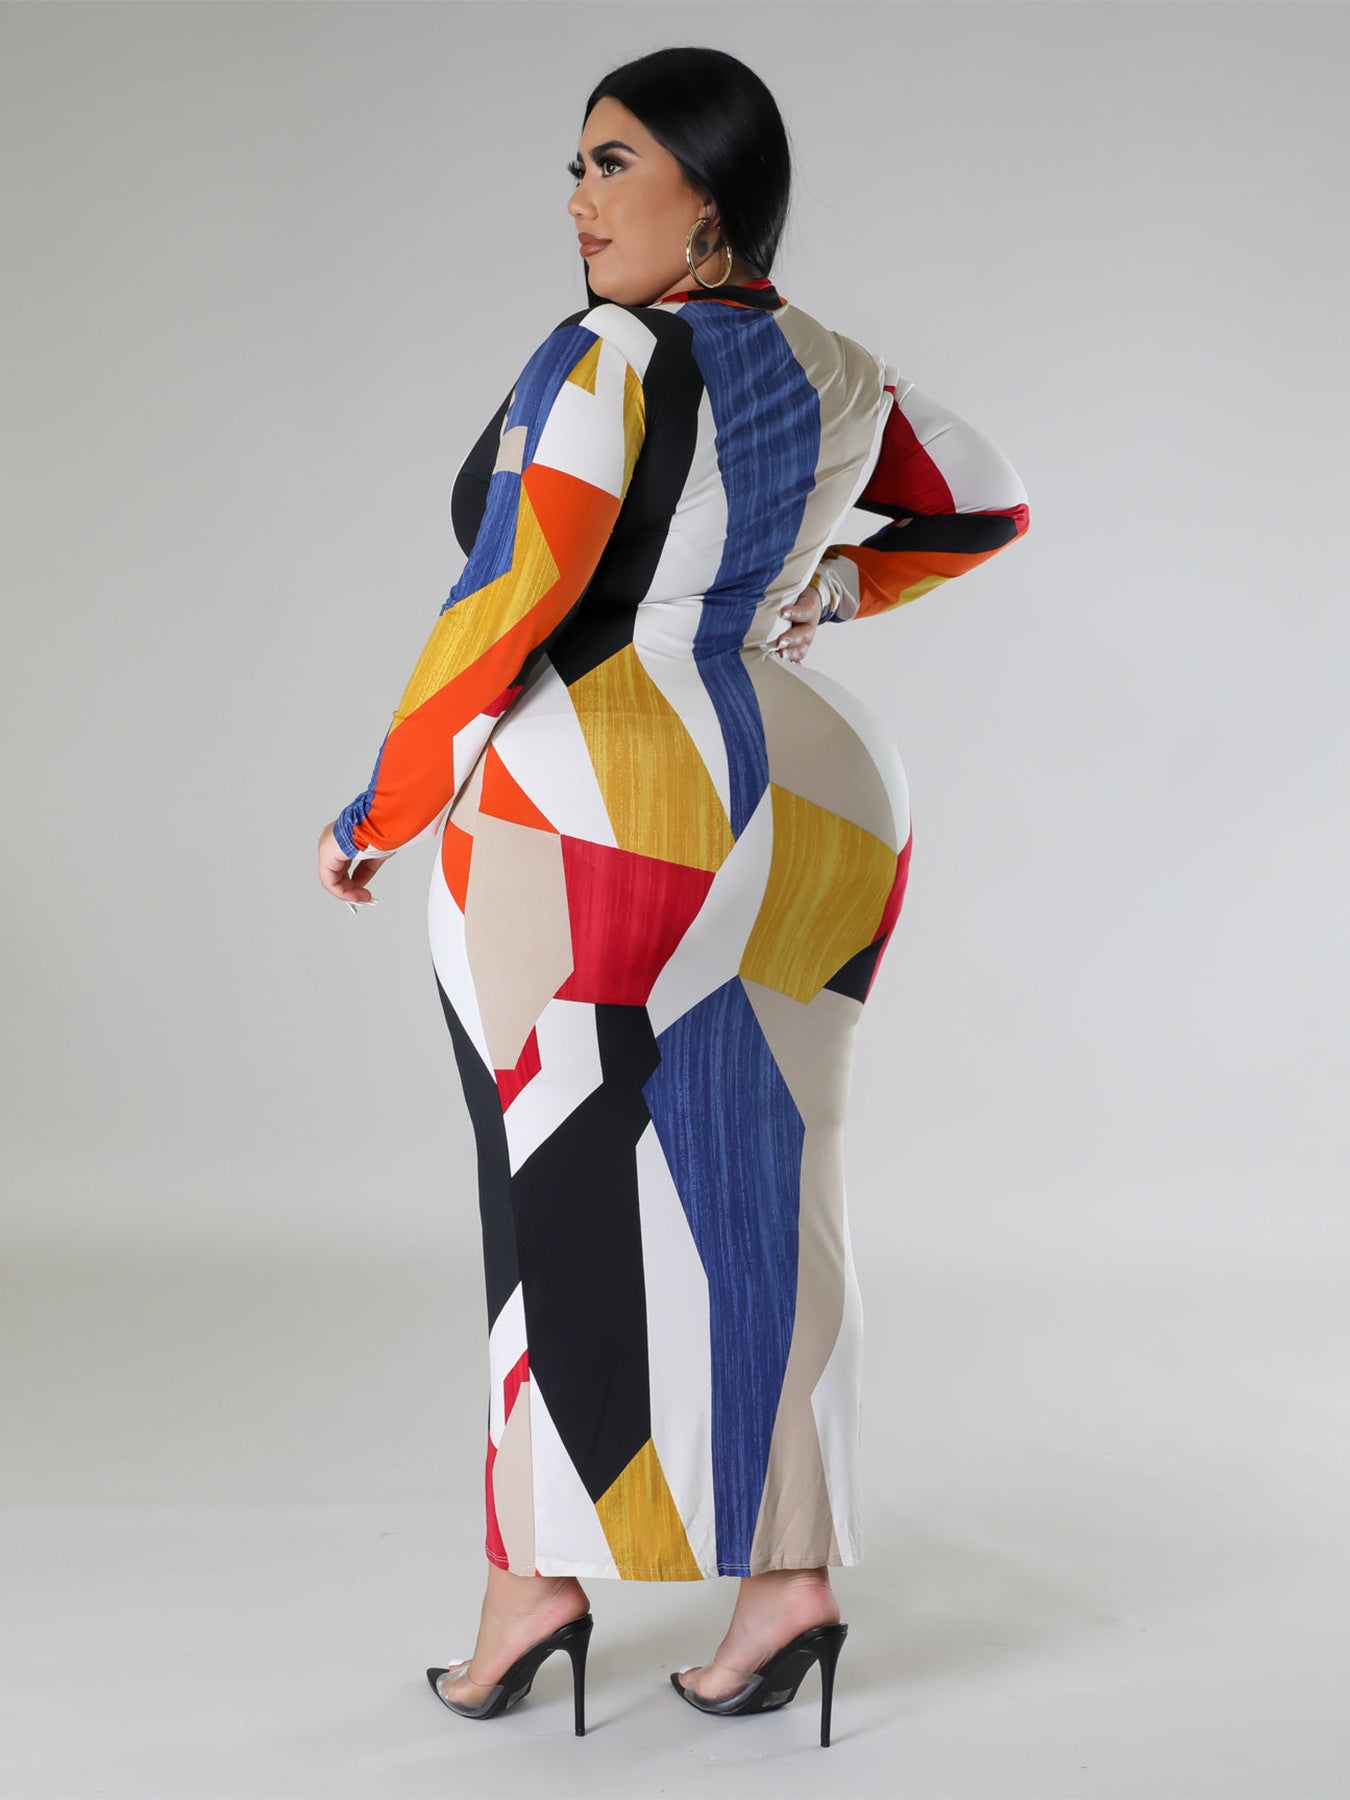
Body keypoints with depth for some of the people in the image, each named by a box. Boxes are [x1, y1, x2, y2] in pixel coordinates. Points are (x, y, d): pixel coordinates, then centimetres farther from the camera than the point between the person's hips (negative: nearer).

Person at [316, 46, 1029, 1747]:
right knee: (758, 1197, 9)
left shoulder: (605, 362, -10)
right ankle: (786, 1572, 10)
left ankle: (540, 1571, 7)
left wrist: (379, 814, -7)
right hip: (807, 802, 7)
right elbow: (988, 501, 26)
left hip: (597, 807, -7)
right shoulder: (837, 377, 11)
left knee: (572, 1182, 2)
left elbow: (505, 609, -16)